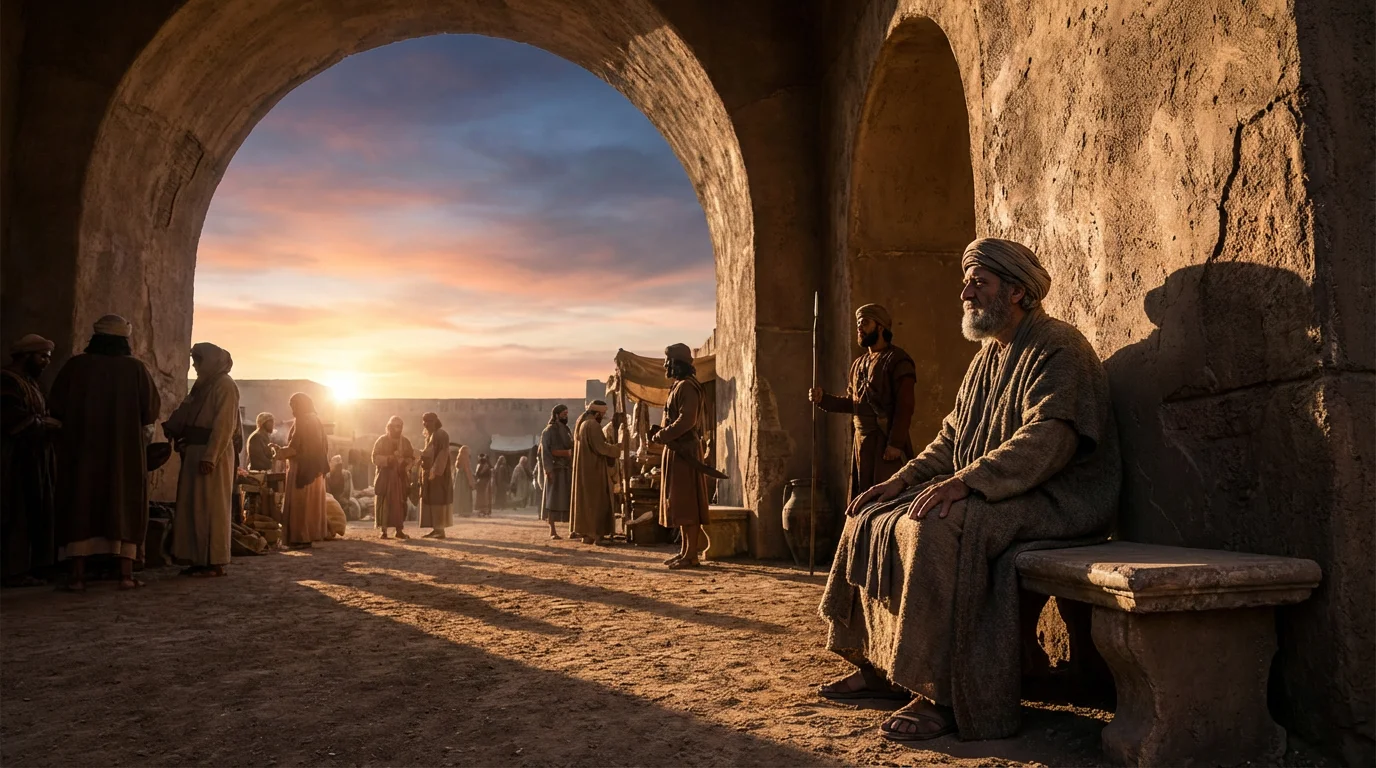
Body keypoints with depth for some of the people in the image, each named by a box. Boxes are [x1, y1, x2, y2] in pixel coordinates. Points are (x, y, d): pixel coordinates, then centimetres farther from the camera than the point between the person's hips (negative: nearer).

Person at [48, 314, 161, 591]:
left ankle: (78, 575, 4)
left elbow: (56, 406, 2)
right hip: (126, 450, -1)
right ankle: (126, 574, 1)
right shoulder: (135, 368, -5)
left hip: (81, 449, 1)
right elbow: (152, 409, -3)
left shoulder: (76, 365, -3)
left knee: (81, 506, 6)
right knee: (125, 506, 5)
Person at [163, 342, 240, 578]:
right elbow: (184, 412, 18)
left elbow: (224, 425, -18)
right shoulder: (203, 385, 19)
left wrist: (210, 457, -23)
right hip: (195, 452, 9)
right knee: (194, 507, 10)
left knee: (211, 508, -6)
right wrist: (166, 428, 2)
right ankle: (199, 559, 16)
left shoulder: (225, 386, -10)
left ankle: (215, 562, -1)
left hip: (212, 454, -9)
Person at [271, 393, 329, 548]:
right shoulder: (316, 420, 13)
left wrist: (279, 453, -5)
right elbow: (324, 446, 18)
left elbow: (294, 448, -18)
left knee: (300, 504, -5)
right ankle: (313, 534, 14)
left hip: (302, 469, -9)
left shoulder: (301, 421, -13)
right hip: (315, 469, 9)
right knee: (312, 503, 12)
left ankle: (302, 538, -4)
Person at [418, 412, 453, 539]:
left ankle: (440, 530, -7)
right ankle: (436, 529, 11)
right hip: (429, 471, 9)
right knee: (431, 500, 8)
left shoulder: (441, 434, -11)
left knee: (438, 500, -8)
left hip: (437, 472, -9)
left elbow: (442, 454, -19)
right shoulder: (430, 436, 17)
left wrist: (435, 471, -24)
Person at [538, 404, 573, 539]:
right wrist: (549, 470, -19)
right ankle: (552, 530, -3)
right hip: (555, 470, -6)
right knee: (553, 500, -5)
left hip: (568, 470, 6)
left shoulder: (567, 431, 18)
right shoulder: (549, 431, -2)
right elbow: (546, 451, -10)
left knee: (568, 500, 2)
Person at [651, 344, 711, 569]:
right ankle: (685, 551, 20)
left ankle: (691, 555, -4)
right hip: (677, 451, 11)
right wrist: (662, 433, 10)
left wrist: (662, 436, -18)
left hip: (684, 453, -11)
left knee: (686, 505, -7)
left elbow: (687, 420, -24)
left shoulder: (686, 387, -14)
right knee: (680, 505, 13)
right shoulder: (679, 386, 18)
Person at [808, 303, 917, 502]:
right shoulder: (858, 364, 17)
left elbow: (904, 406, -14)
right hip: (860, 441, 8)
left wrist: (895, 443, -21)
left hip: (887, 441, -8)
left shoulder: (898, 360, -7)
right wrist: (824, 399, 4)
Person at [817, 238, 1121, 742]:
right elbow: (952, 436, 20)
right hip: (991, 495, 10)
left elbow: (1048, 438, -25)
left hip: (1051, 500, -10)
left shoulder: (1057, 347, -10)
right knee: (873, 519, 1)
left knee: (935, 529, -34)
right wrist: (904, 479, 5)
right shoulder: (988, 356, 19)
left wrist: (966, 481, -31)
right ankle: (876, 669, 6)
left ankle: (943, 696, -26)